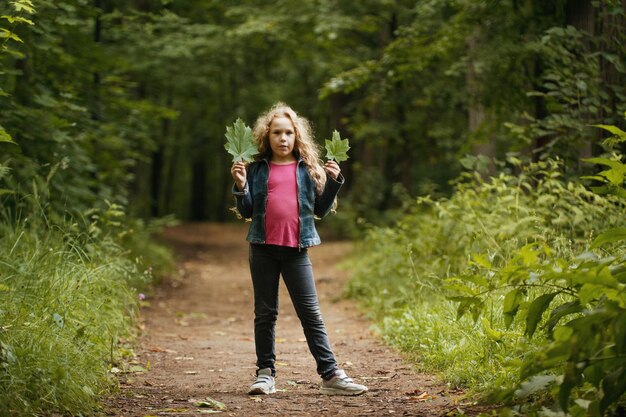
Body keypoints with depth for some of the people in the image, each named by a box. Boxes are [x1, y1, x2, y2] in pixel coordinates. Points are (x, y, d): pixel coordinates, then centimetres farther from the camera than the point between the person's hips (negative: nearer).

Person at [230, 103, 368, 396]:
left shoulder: (307, 168, 7)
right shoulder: (257, 169, 7)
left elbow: (321, 209, 10)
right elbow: (247, 211, 8)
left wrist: (334, 182, -3)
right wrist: (240, 186, -8)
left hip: (296, 250, -1)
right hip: (263, 249, 1)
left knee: (311, 313, -1)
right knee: (265, 313, 8)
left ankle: (330, 375, -2)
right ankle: (265, 373, 16)